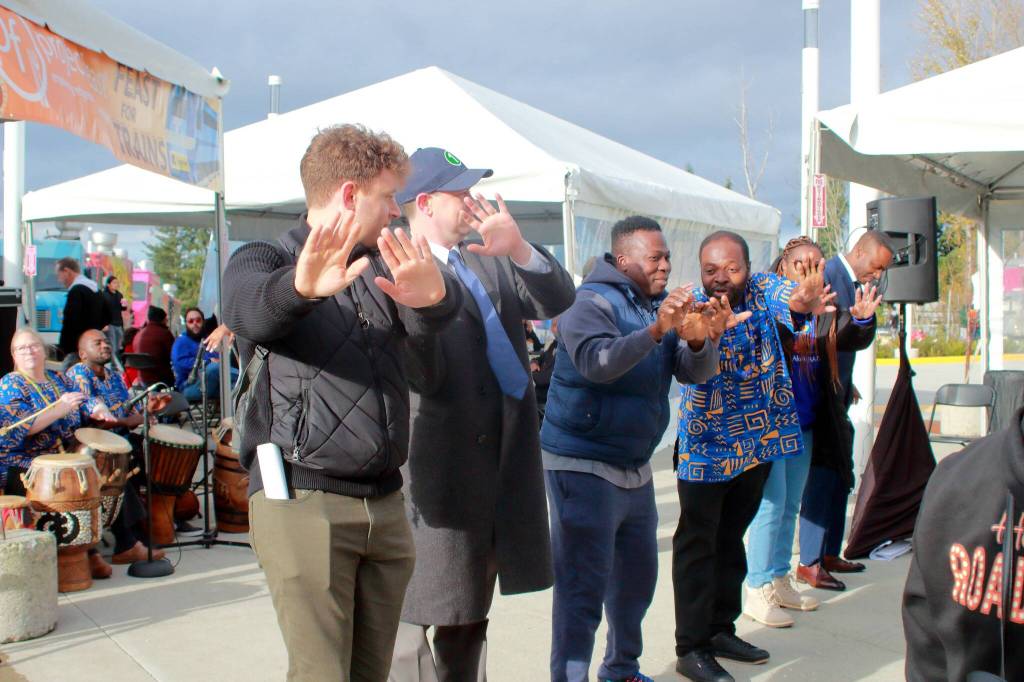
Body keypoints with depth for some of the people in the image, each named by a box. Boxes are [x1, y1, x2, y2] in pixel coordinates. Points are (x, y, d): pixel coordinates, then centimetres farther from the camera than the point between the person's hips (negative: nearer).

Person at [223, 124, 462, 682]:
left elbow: (424, 325, -6)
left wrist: (431, 295, -32)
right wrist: (301, 287, -49)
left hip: (385, 505, 6)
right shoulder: (263, 261, 0)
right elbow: (251, 309, -25)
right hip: (302, 502, -5)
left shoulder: (382, 268, 15)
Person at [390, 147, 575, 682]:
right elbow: (424, 375, -19)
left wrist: (518, 248, -20)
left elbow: (558, 298, -2)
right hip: (440, 466, -7)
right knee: (416, 612, -1)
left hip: (505, 460, 7)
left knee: (470, 613, 20)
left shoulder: (490, 261, 13)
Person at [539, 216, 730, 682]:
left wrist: (697, 340, -21)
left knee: (637, 577, 18)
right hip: (582, 465, -8)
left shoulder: (661, 305, 11)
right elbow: (597, 362, -29)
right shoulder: (592, 302, -11)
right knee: (583, 587, -7)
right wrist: (656, 329, -39)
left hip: (635, 467, 8)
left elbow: (696, 372, 1)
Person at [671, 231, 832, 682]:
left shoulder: (763, 289, -6)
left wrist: (799, 303, -54)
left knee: (732, 537, 17)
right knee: (698, 544, 1)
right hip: (706, 445, -4)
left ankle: (720, 630, 31)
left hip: (760, 439, 4)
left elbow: (782, 296, -30)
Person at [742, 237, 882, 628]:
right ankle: (757, 591, 5)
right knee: (771, 505, -5)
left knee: (791, 506, 16)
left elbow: (854, 340, 7)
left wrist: (862, 319, -14)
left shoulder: (824, 309, 8)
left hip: (804, 423, 8)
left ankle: (780, 582, 29)